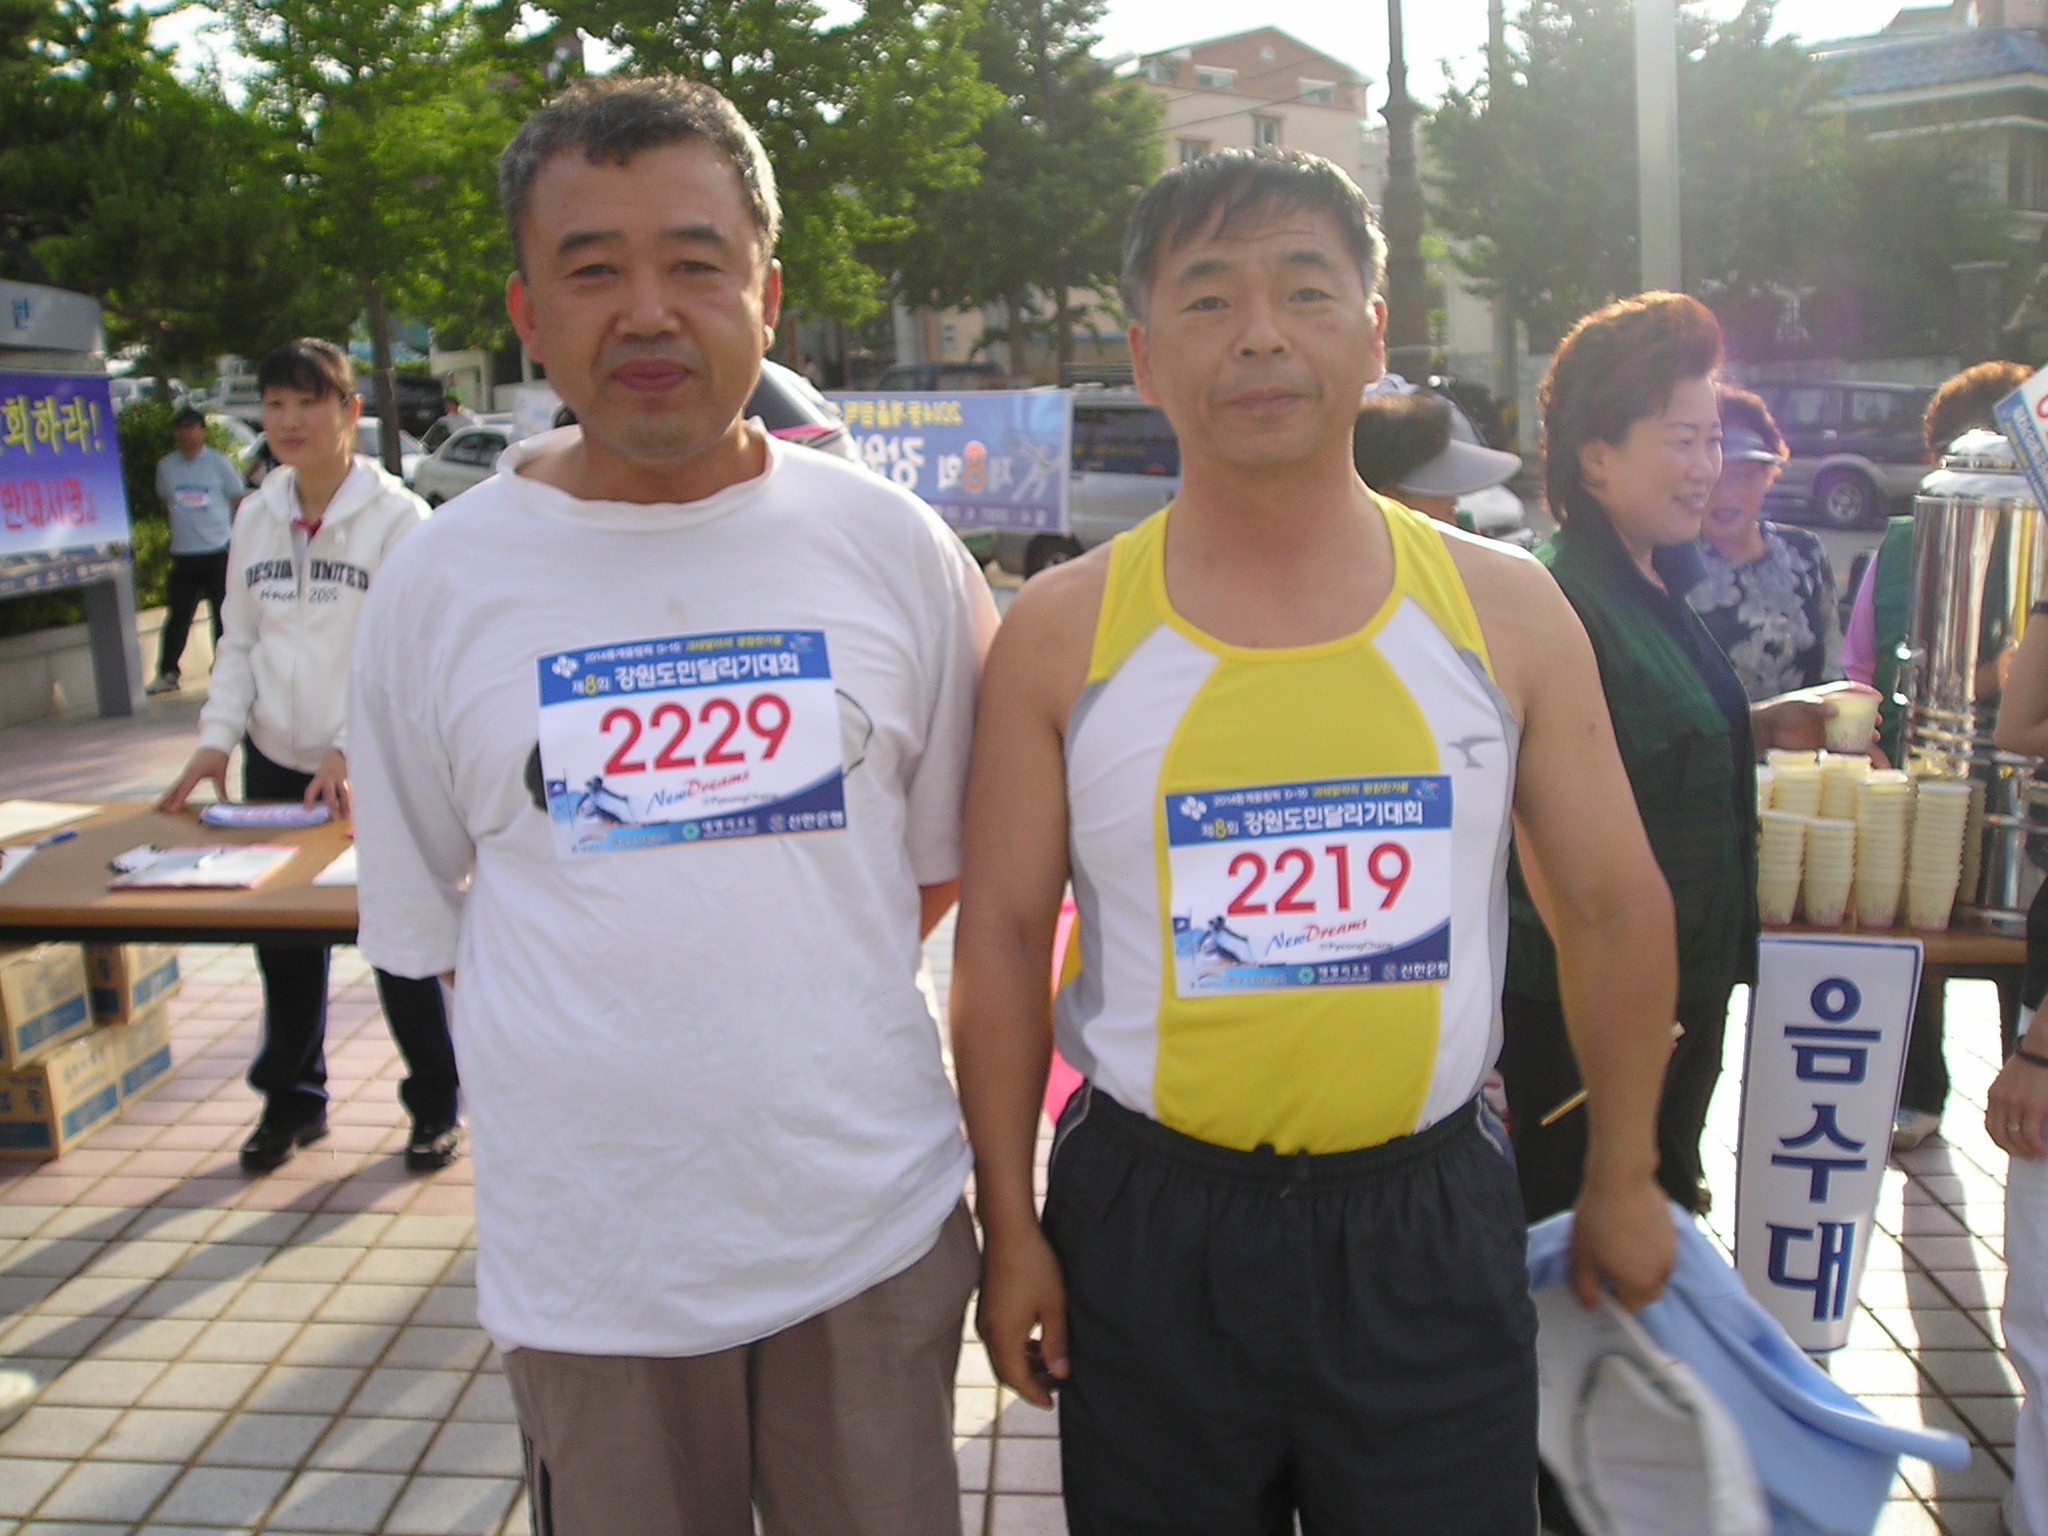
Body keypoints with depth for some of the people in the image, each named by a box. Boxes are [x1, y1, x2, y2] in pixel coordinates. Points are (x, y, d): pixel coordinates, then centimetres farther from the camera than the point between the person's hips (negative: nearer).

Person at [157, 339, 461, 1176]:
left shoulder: (396, 516, -7)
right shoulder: (257, 517, 10)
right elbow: (240, 642, 13)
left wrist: (349, 750, -21)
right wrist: (217, 738, 0)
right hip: (275, 763, 5)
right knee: (282, 935, 11)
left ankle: (436, 1101, 20)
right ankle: (291, 1098, 31)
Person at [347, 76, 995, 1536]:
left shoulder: (894, 544, -3)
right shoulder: (437, 581, -3)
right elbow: (427, 917, 7)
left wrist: (782, 1030, 1)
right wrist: (616, 1066, 1)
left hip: (877, 1226, 1)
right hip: (584, 1247, 0)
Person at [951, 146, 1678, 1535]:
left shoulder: (1504, 609, -2)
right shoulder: (1062, 632, -6)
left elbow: (1617, 908, 5)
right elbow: (1002, 939, -2)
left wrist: (1623, 1183, 10)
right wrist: (1010, 1229, -1)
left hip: (1430, 1223, 1)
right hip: (1148, 1229, 0)